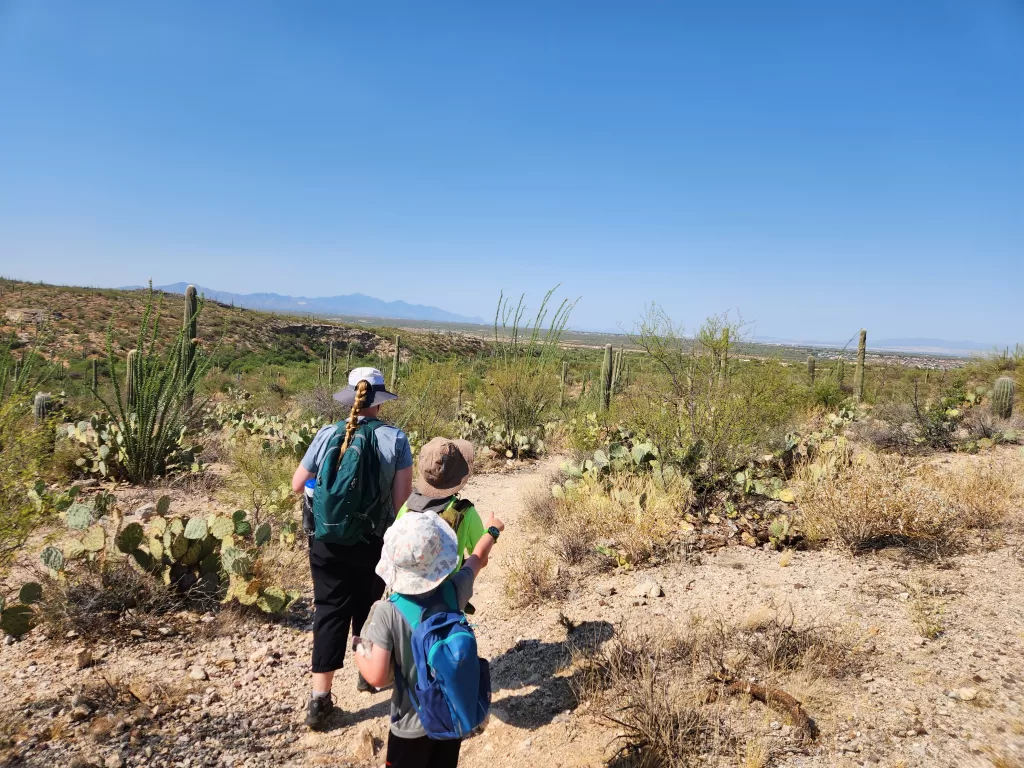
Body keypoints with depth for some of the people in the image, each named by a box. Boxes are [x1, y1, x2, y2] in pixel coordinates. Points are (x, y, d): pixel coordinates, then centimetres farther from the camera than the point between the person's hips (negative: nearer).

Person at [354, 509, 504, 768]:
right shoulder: (454, 592, -15)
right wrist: (492, 530, 24)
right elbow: (478, 556, 5)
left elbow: (377, 677, -23)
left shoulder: (387, 613, -24)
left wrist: (358, 649, -4)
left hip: (412, 725, -3)